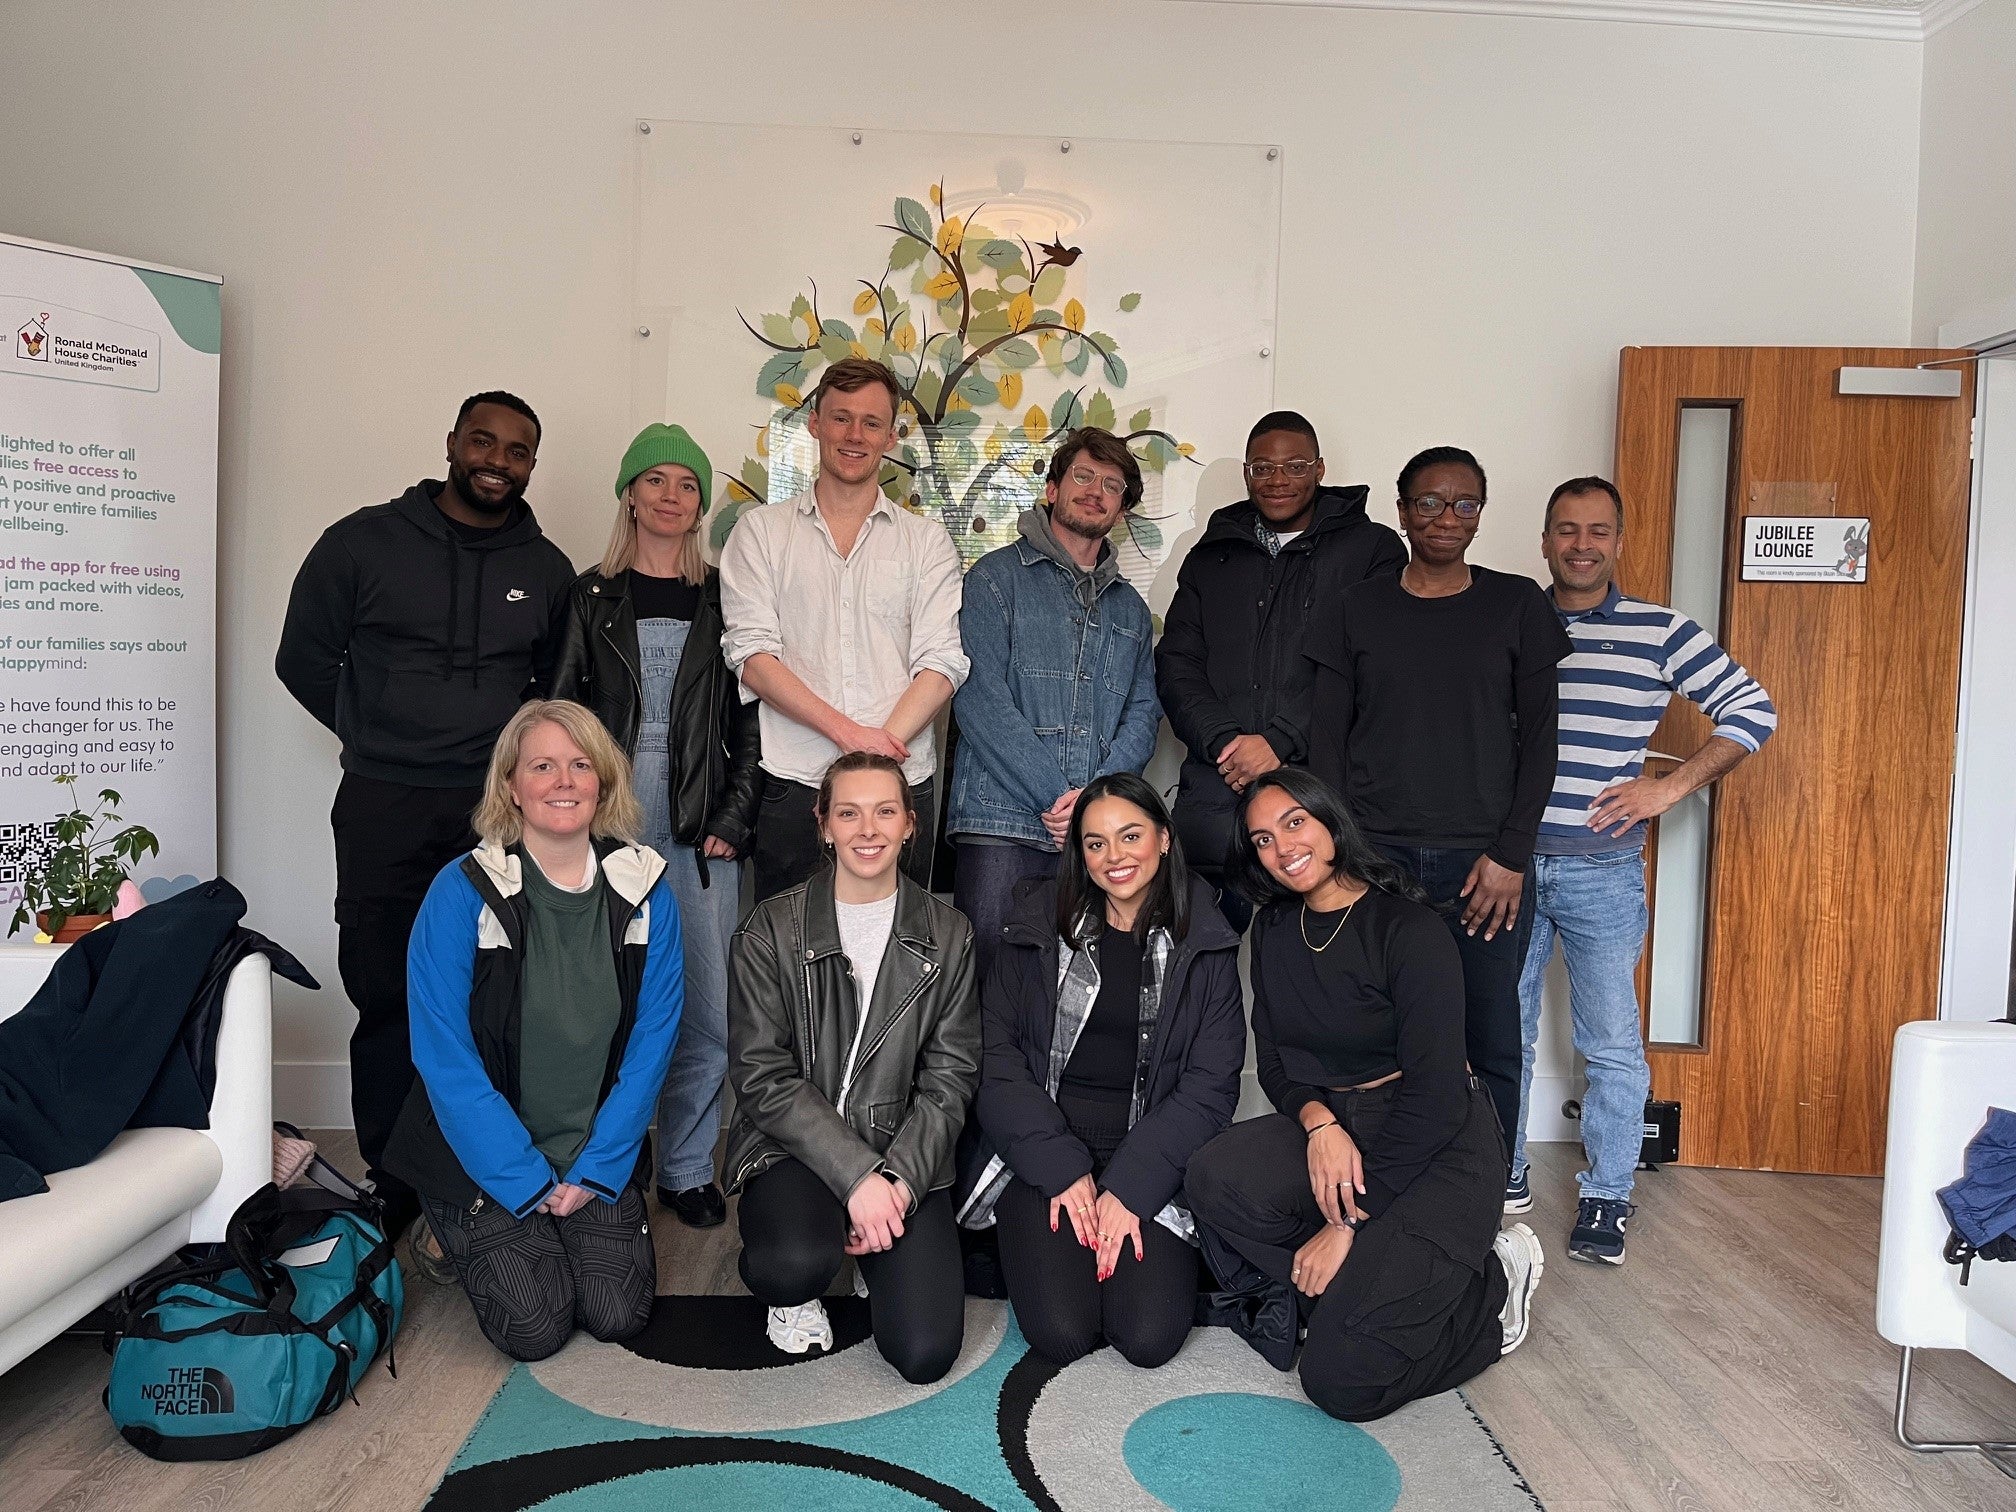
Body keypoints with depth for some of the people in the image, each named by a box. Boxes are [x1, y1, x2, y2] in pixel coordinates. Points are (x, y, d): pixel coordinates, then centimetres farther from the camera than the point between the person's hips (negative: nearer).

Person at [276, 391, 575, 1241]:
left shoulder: (546, 570, 9)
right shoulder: (364, 542, 2)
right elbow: (303, 660, 9)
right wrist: (382, 742, 9)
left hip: (499, 812, 1)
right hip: (383, 810, -1)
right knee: (387, 999, 4)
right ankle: (391, 1192, 16)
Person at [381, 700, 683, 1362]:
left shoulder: (645, 890, -3)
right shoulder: (463, 892, -12)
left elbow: (652, 1040, -2)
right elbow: (446, 1058, -13)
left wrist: (596, 1170, -9)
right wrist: (530, 1184, -14)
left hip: (599, 1153, 2)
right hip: (484, 1158, -2)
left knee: (618, 1314, -12)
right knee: (535, 1326, -14)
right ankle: (460, 1233, 18)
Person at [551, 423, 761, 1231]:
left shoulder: (721, 599, 9)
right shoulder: (592, 597, 9)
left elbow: (749, 720, 7)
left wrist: (733, 820, -2)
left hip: (699, 831, 1)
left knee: (708, 1013, 0)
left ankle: (687, 1170, 16)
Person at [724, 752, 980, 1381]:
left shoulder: (947, 935, 4)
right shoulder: (770, 929, -3)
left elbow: (950, 1076, 1)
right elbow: (762, 1077, -9)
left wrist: (899, 1179, -13)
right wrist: (856, 1175, -18)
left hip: (906, 1159, 2)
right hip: (792, 1148, -2)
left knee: (925, 1353, -13)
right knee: (798, 1263, -34)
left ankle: (876, 1253, 20)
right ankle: (796, 1292, 6)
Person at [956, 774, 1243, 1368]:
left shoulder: (1203, 946, 3)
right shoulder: (1040, 924, 4)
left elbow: (1211, 1085, -3)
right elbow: (994, 1050, -2)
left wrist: (1129, 1187, -13)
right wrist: (1061, 1168, -12)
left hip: (1151, 1158, 0)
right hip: (1040, 1152, 0)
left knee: (1149, 1338, -17)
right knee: (1061, 1333, -18)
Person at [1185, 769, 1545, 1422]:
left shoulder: (1411, 930, -16)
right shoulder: (1275, 931, 5)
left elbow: (1435, 1099, -18)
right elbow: (1273, 1062, 8)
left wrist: (1349, 1226, -18)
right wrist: (1317, 1120, -16)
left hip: (1436, 1150, -6)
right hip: (1327, 1125, 6)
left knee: (1343, 1379, -19)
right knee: (1216, 1177, -27)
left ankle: (1488, 1285, 8)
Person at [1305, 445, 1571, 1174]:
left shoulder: (1517, 604, 7)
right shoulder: (1358, 609, 9)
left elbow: (1538, 737, 5)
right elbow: (1329, 739, 7)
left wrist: (1510, 855, -3)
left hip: (1484, 862, 0)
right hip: (1376, 855, 0)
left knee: (1492, 1046, 3)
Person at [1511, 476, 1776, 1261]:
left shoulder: (1661, 632, 0)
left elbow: (1753, 710, 1)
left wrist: (1669, 787, -8)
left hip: (1602, 870, -2)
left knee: (1611, 1043, 5)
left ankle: (1607, 1197, 20)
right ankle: (1505, 1174, 28)